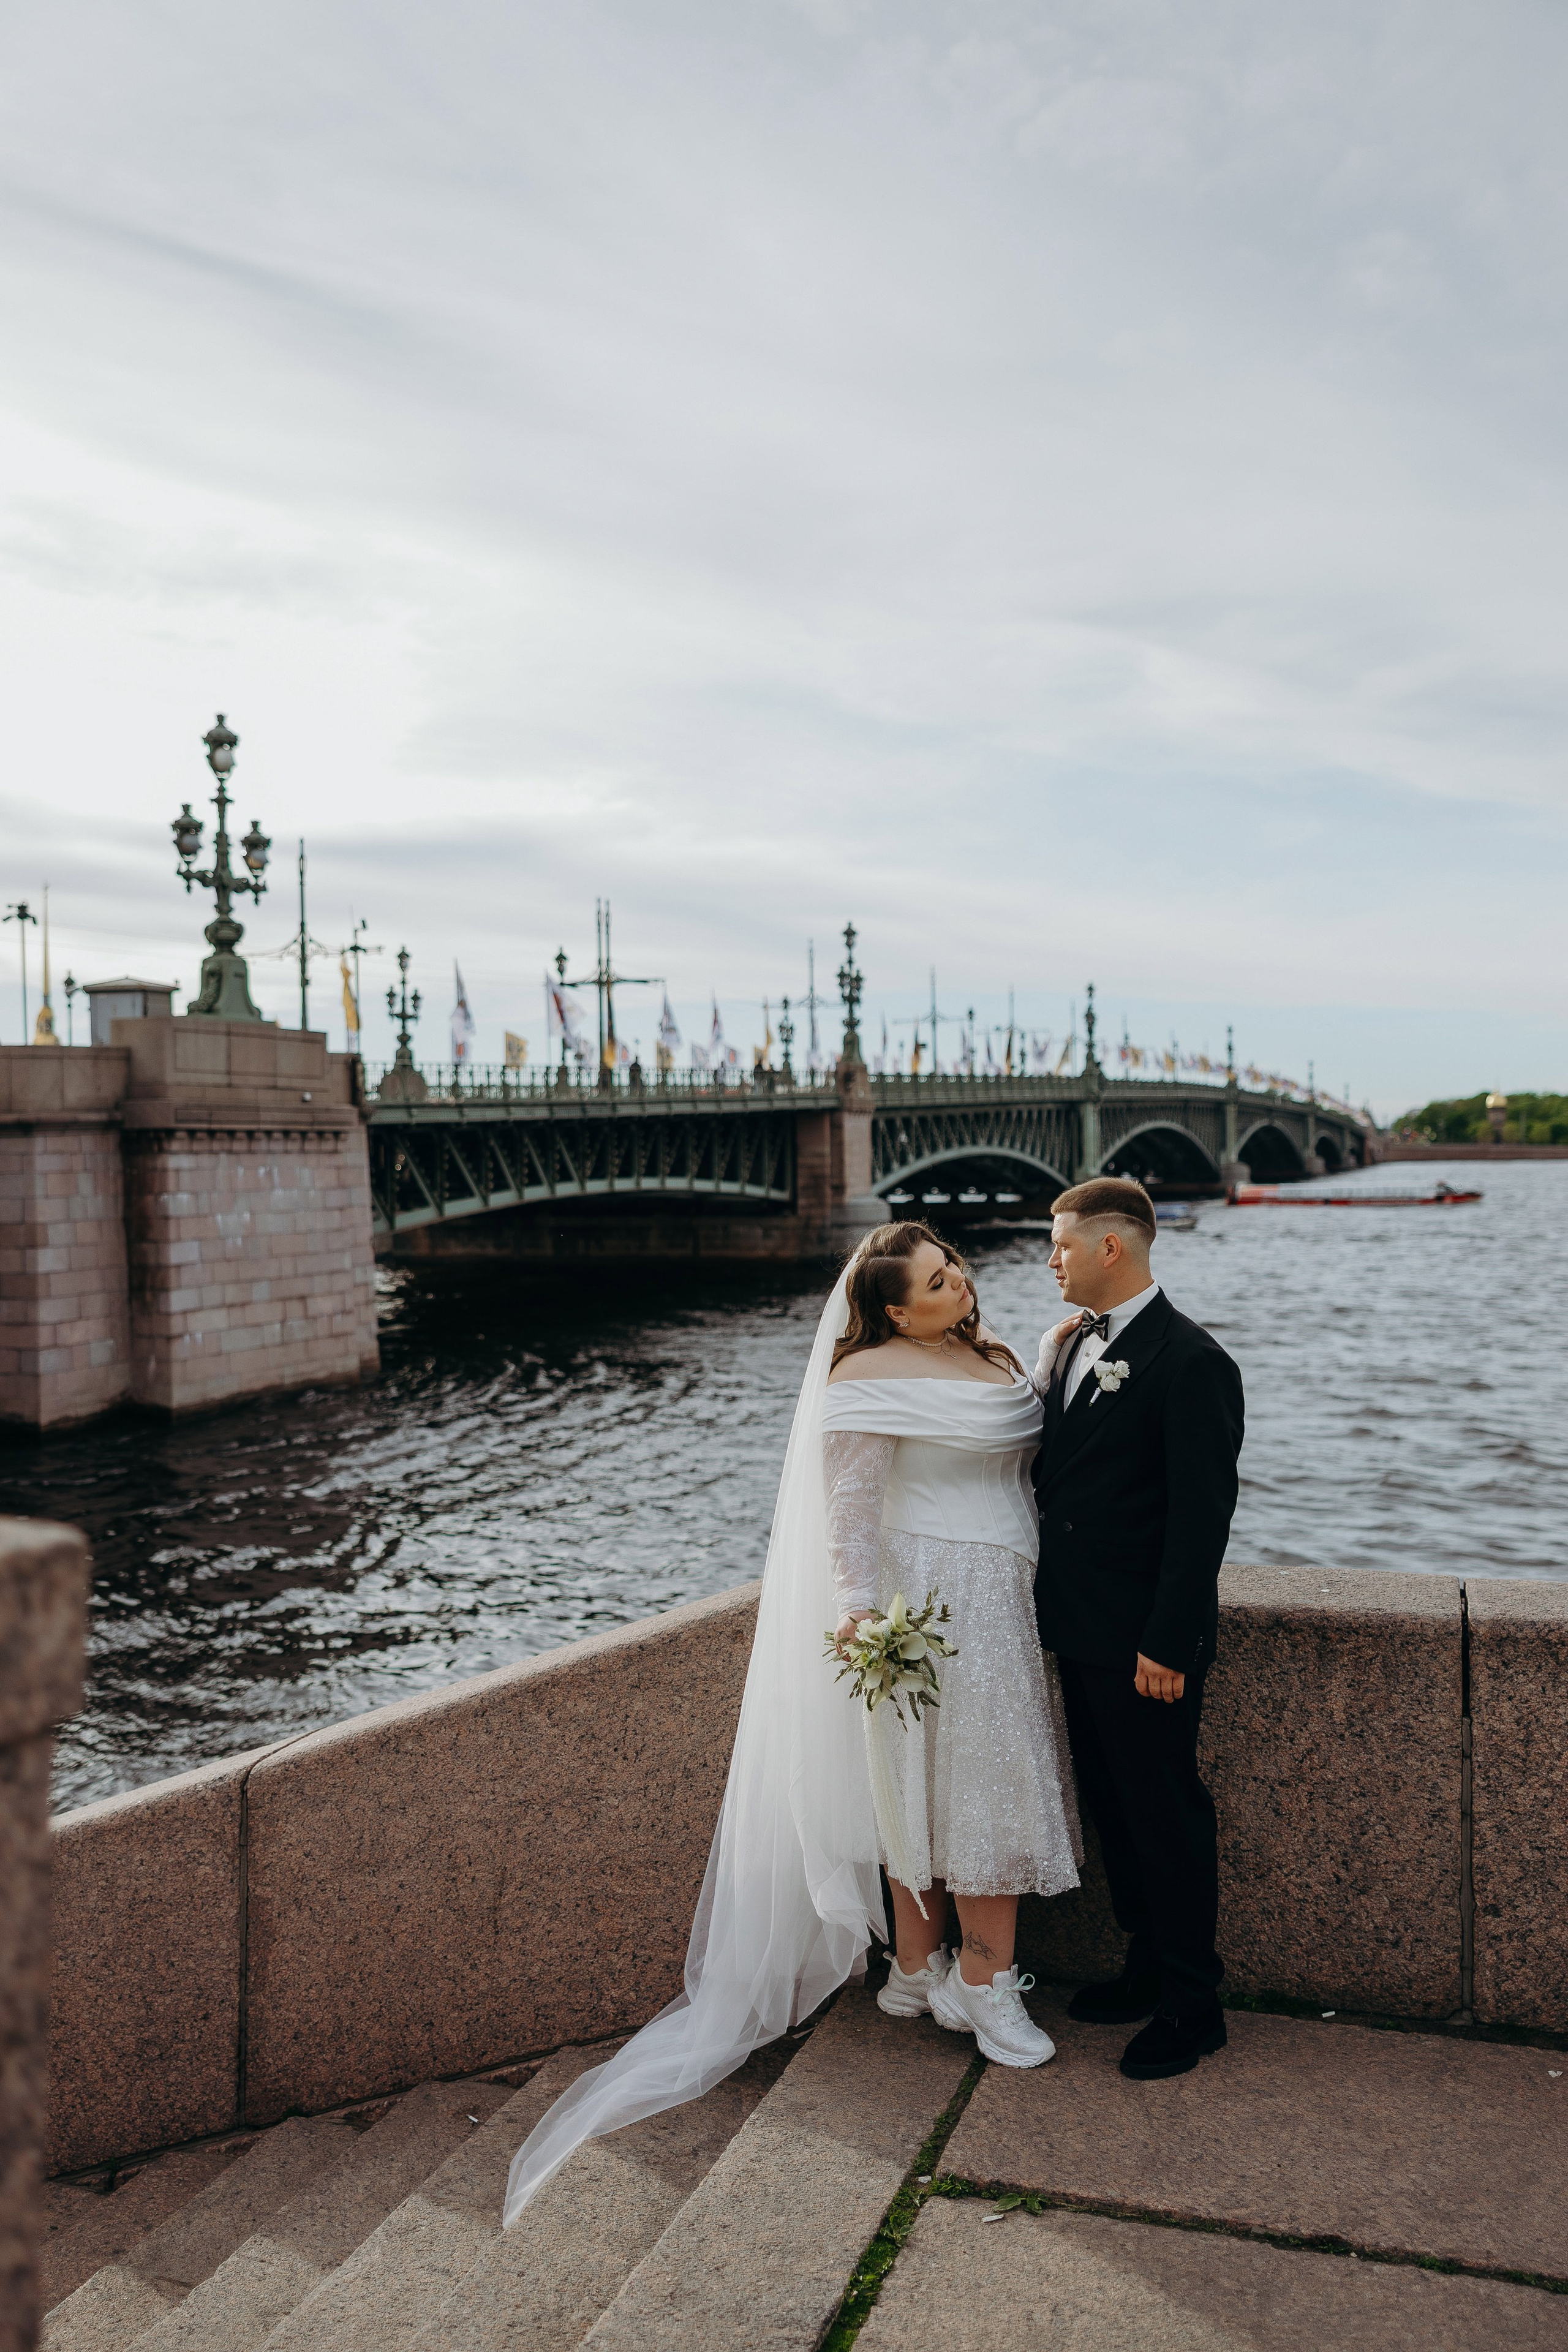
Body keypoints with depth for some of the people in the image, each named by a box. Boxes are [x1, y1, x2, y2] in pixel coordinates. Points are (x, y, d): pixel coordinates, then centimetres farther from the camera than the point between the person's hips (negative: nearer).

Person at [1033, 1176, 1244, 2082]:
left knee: (1168, 1816, 4)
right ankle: (1148, 1967, 36)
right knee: (1112, 1806, 19)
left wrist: (1168, 1644, -20)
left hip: (1145, 1641, -8)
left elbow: (1203, 1514, -19)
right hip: (1082, 1630, 9)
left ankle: (1193, 2006, 20)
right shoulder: (1076, 1345, 9)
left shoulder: (1192, 1362, -17)